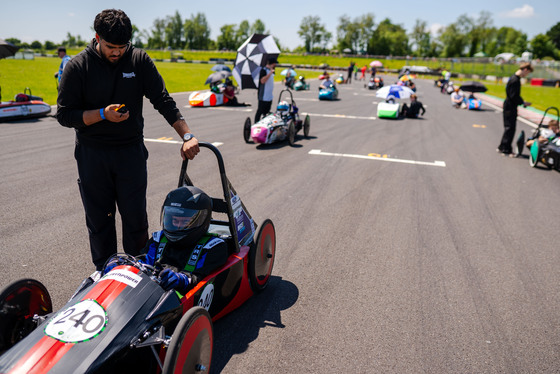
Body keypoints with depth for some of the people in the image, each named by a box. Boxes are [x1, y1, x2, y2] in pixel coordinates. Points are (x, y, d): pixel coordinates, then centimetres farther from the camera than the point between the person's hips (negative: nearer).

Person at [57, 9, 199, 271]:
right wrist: (102, 114, -20)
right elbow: (64, 115, -4)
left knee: (136, 218, 3)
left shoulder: (139, 60, -1)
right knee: (99, 220, 9)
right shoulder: (77, 67, -4)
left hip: (131, 151, 0)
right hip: (92, 154, 0)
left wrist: (187, 136, -16)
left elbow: (163, 101, -5)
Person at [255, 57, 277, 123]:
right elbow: (262, 81, -27)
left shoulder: (271, 71, 14)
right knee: (260, 112, -4)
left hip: (270, 97, 9)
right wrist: (270, 73, -27)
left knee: (266, 112, 15)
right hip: (263, 97, -9)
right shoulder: (263, 70, -12)